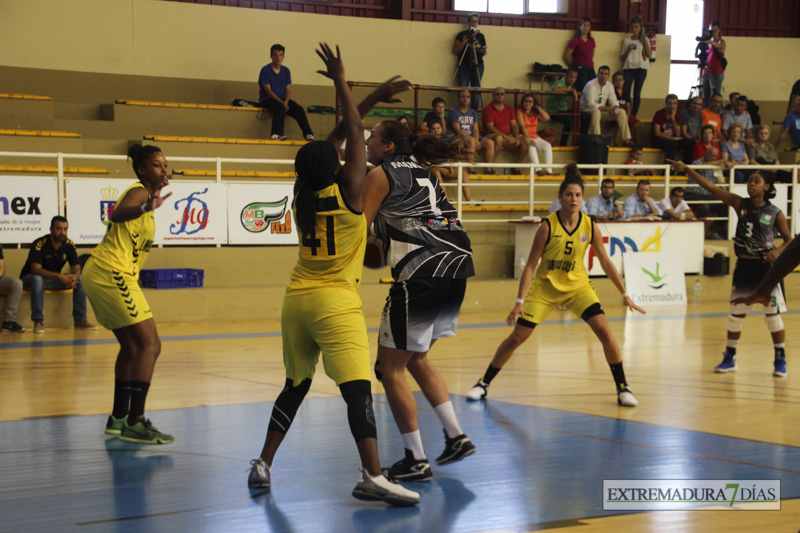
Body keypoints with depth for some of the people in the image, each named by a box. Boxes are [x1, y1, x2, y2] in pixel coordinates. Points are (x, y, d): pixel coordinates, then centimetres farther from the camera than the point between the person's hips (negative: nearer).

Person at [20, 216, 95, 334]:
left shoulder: (69, 245, -8)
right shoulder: (39, 244, -25)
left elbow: (76, 268, -6)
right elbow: (36, 270, -33)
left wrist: (74, 277, -33)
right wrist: (60, 276, -44)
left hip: (53, 280, 5)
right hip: (30, 279, -5)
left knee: (80, 280, -14)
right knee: (38, 279, -39)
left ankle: (80, 320, -12)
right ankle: (38, 321, -35)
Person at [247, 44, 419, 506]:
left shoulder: (302, 195, 8)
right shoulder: (348, 189, -7)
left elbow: (324, 148, 21)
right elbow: (354, 132, -1)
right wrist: (341, 81, 6)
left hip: (296, 300, 7)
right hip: (335, 303, -7)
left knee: (296, 385, 19)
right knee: (358, 388, -13)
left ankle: (264, 465, 21)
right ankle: (373, 475, -25)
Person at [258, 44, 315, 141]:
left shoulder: (286, 71, 11)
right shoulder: (265, 70, -5)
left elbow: (288, 90, 7)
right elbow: (268, 90, -11)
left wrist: (286, 102, -15)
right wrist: (282, 103, -20)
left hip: (283, 99, 5)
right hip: (267, 99, -5)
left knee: (299, 109, -18)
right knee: (280, 108, -36)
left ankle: (308, 134, -20)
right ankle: (276, 134, -47)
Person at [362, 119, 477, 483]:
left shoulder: (381, 174, 1)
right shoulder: (420, 170, 23)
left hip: (422, 272, -8)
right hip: (456, 266, 8)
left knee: (390, 367, 3)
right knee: (416, 358, 24)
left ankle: (416, 460, 4)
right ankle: (456, 437, 21)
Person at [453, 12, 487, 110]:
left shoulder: (481, 36, 13)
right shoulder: (462, 35, 4)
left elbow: (484, 52, 19)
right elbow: (455, 51, 1)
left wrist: (483, 51, -5)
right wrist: (463, 43, -14)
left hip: (477, 65, 3)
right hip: (464, 65, -2)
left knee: (476, 90, -2)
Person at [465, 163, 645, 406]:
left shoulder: (590, 227, -10)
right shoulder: (547, 226, -17)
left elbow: (606, 263, 1)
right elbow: (530, 265, -14)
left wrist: (625, 295, 1)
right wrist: (520, 301, -19)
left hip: (577, 286, 2)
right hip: (544, 287, -2)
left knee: (605, 331, -15)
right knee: (517, 336, -3)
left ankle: (623, 388, 0)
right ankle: (483, 384, 14)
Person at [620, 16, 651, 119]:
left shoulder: (644, 40, 10)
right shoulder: (626, 40, 12)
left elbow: (649, 55, 1)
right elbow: (622, 57, 12)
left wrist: (646, 43, -10)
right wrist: (628, 51, -7)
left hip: (641, 68, -1)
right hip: (628, 67, 1)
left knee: (637, 92, -4)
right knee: (626, 91, -13)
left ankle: (633, 115, 0)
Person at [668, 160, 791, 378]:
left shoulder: (775, 213, -6)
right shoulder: (740, 204, 0)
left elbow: (789, 240, 2)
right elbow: (710, 186, -5)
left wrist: (778, 251, -20)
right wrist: (686, 169, -13)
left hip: (765, 267, -3)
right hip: (743, 266, 3)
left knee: (773, 315, -1)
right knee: (735, 314, 9)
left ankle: (780, 361, 11)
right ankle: (729, 359, 22)